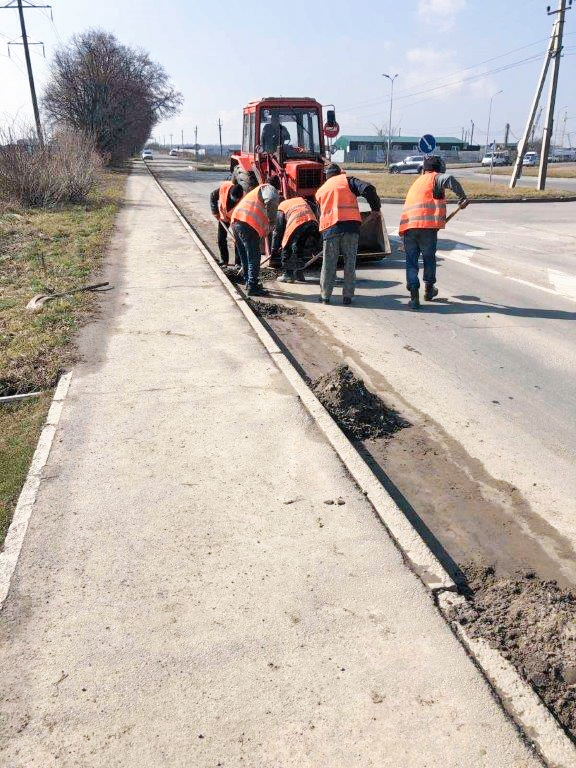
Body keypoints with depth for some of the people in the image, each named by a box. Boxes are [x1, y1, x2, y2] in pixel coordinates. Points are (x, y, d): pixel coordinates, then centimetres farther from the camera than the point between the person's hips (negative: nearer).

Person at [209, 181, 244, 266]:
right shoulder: (223, 188, -31)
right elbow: (213, 196, -11)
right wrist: (215, 211, -14)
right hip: (223, 216, 2)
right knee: (221, 239, 4)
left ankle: (238, 262, 1)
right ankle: (224, 260, 17)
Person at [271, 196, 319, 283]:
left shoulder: (282, 207, 24)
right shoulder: (301, 199, 37)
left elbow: (278, 230, 21)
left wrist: (274, 250, 24)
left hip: (297, 224, -5)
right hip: (312, 222, 5)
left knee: (286, 249, 14)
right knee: (300, 247, 22)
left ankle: (288, 275, 15)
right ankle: (299, 274, 25)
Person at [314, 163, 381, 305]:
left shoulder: (321, 190, 24)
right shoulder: (346, 180, 12)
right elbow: (368, 189, -2)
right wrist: (375, 208, 5)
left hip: (330, 227, 2)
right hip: (351, 224, -2)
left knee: (328, 263, 9)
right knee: (350, 262, 6)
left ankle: (325, 296, 12)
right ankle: (347, 296, 7)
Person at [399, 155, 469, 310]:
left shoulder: (416, 182, 29)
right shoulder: (435, 178, 8)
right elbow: (449, 179, -15)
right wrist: (462, 197, -12)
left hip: (408, 225, 4)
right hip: (427, 225, -4)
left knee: (411, 261, 6)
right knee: (429, 258, 16)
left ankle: (414, 296, -5)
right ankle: (429, 290, 32)